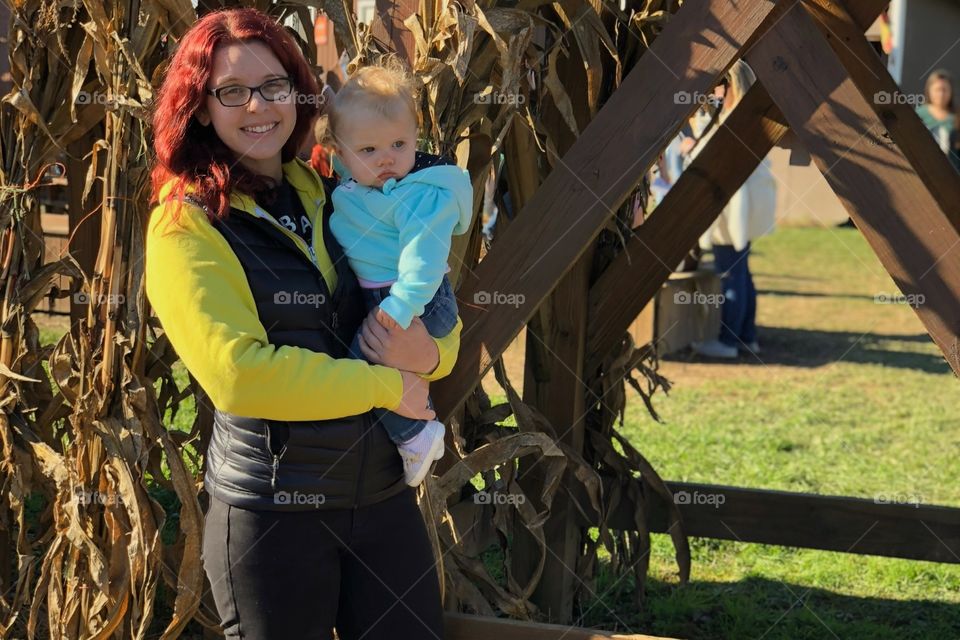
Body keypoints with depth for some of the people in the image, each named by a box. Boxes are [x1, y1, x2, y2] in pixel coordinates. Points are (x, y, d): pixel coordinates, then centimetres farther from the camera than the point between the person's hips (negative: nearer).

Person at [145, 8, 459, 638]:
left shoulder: (331, 201, 10)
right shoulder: (185, 226, -8)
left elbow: (441, 323, 15)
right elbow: (237, 372, -21)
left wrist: (429, 355, -9)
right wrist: (385, 386, -14)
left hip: (385, 495, 5)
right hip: (272, 510, -5)